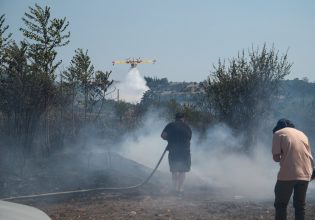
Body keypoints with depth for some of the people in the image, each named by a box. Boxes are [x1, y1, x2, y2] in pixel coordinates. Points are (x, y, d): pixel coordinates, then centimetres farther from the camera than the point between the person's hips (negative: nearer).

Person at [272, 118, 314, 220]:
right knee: (300, 205, 13)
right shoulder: (302, 134, 21)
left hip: (287, 174, -5)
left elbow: (276, 157, -2)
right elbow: (309, 155, 17)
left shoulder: (278, 133, 6)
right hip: (305, 174, 5)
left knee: (280, 205, 4)